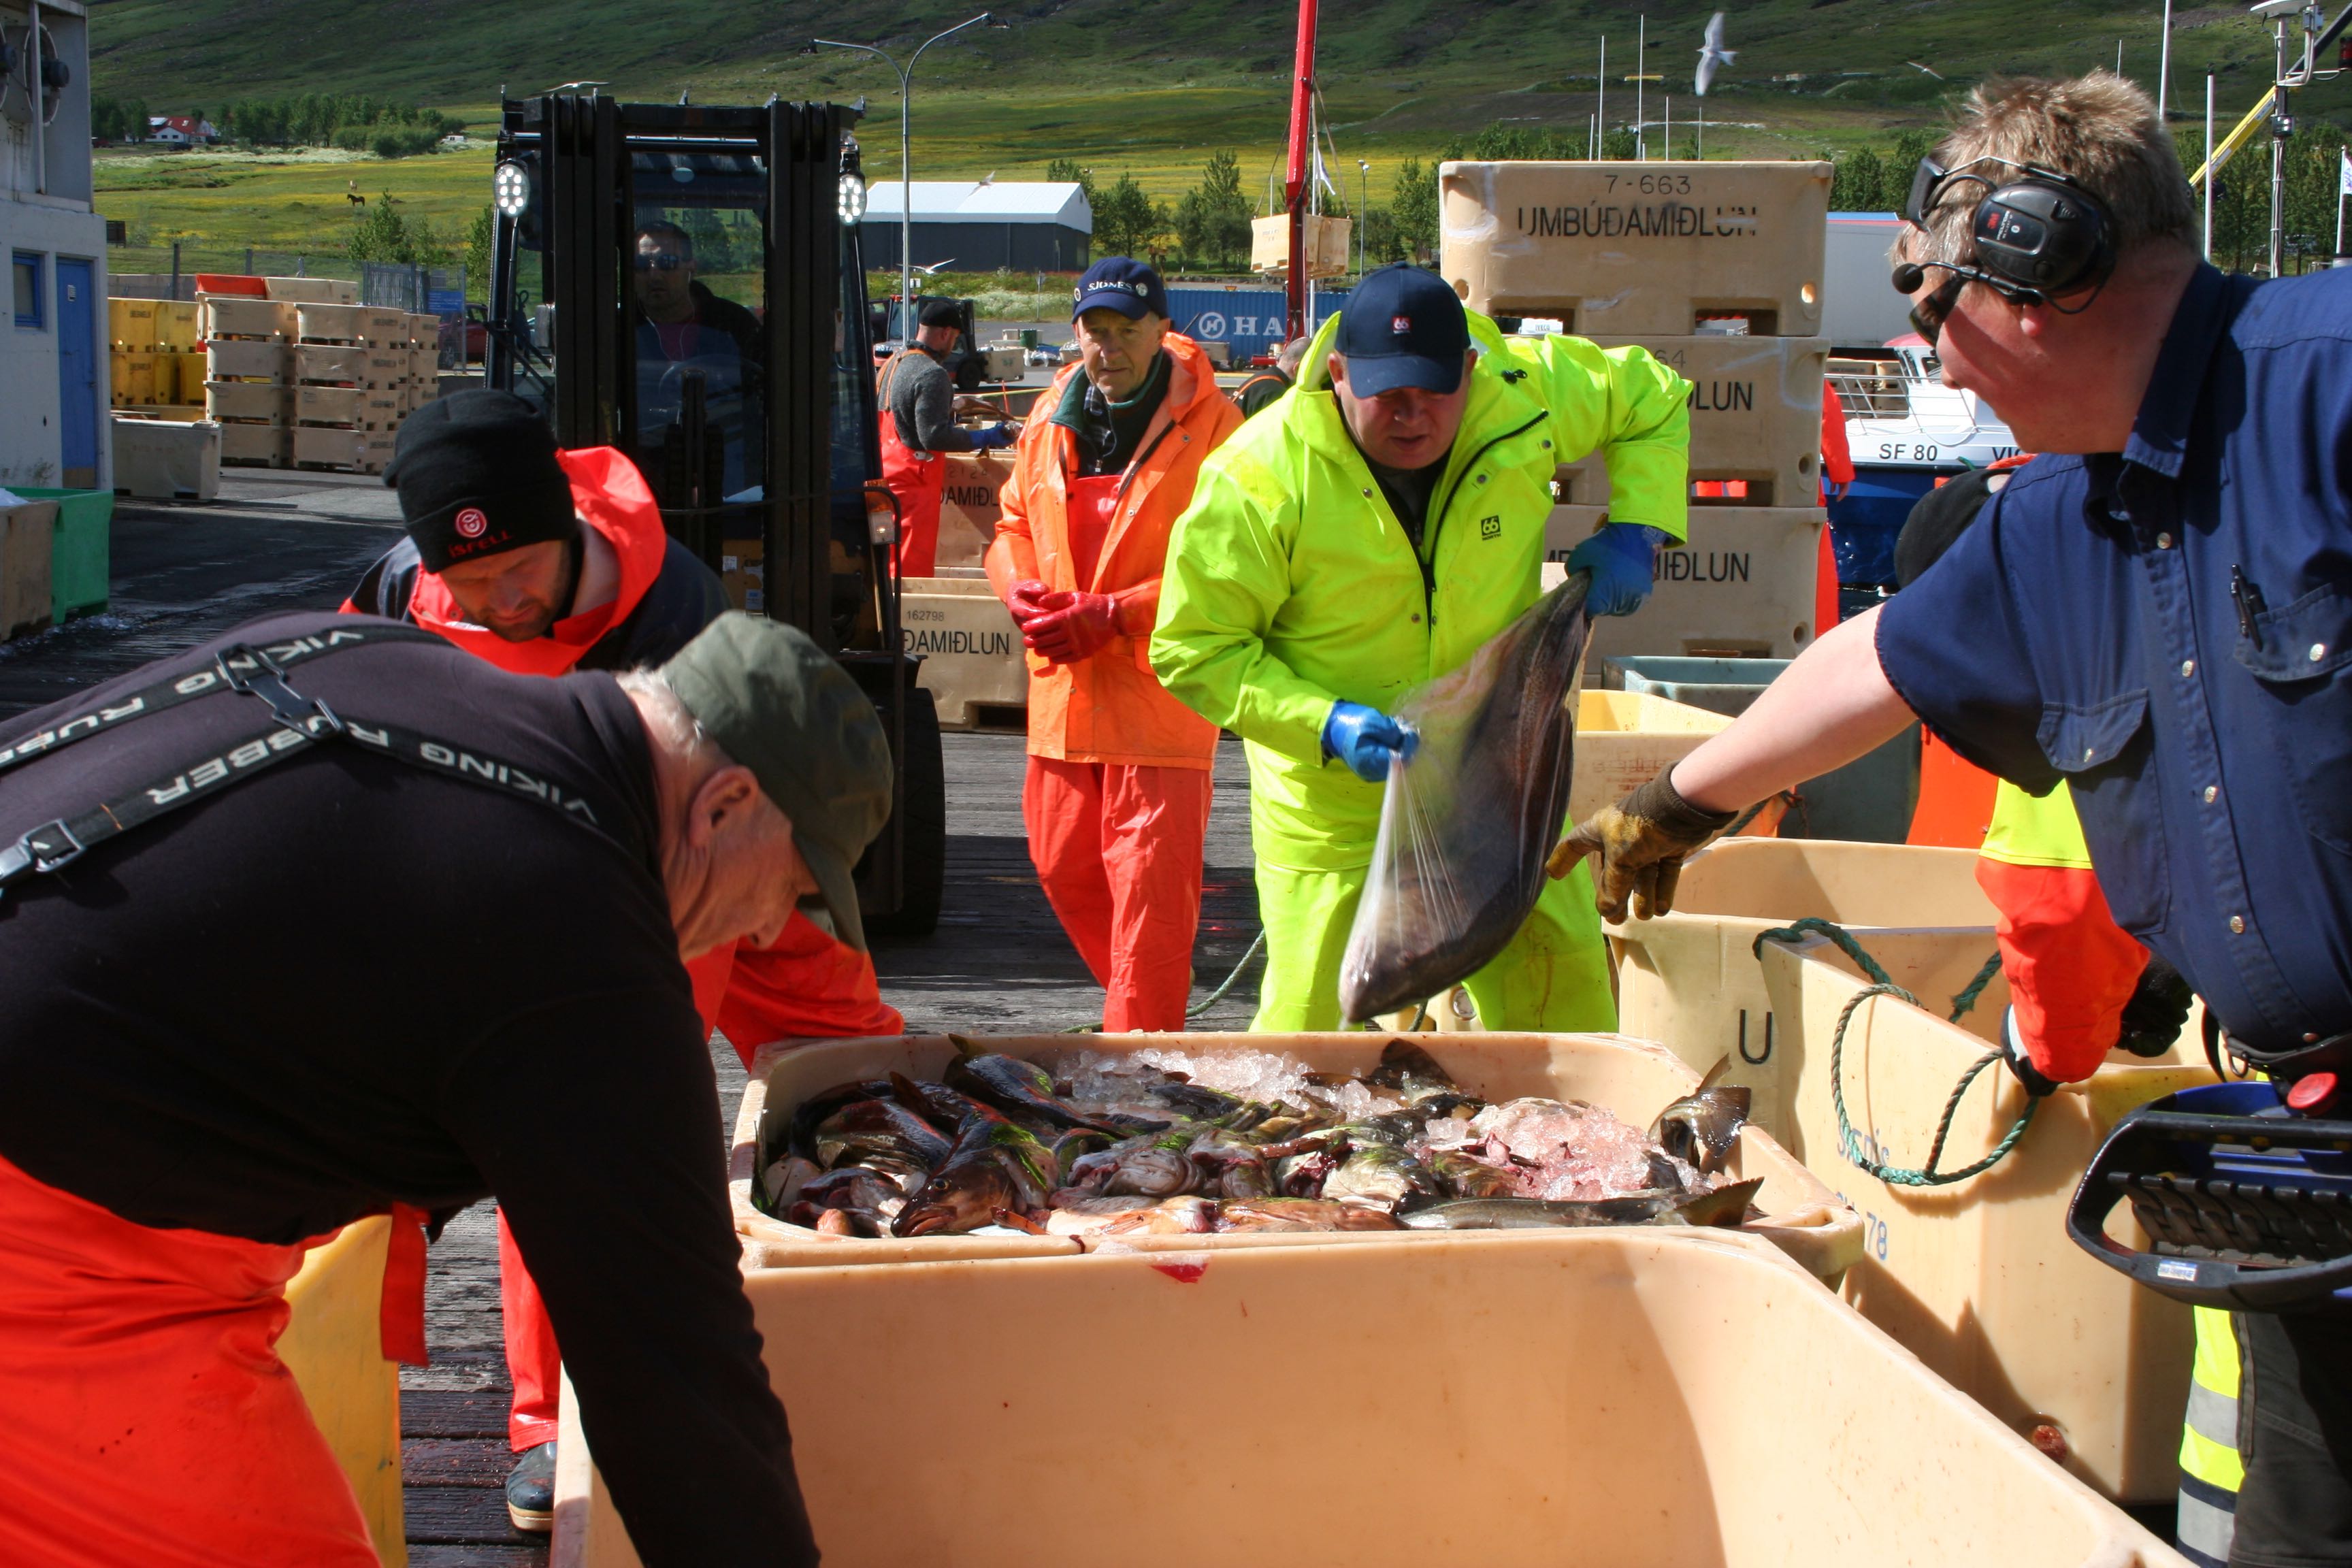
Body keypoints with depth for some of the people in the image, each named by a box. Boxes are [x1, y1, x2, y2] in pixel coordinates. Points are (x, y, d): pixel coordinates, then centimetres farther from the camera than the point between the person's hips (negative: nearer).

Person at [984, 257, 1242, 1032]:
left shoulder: (1211, 425, -9)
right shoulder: (1051, 420, 10)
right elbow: (1015, 522, 22)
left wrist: (1114, 616, -20)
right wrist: (1018, 586, -2)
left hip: (1161, 686, -7)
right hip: (1062, 687, 7)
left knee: (1149, 882, -7)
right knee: (1063, 867, 15)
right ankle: (1139, 1008, 35)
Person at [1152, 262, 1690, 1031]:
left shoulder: (1528, 394, -9)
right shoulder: (1261, 478, -20)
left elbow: (1654, 402, 12)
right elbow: (1194, 651, -13)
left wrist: (1635, 531, -3)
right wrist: (1324, 725, -25)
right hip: (1332, 808, -3)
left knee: (1566, 996, 7)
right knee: (1311, 1024, -1)